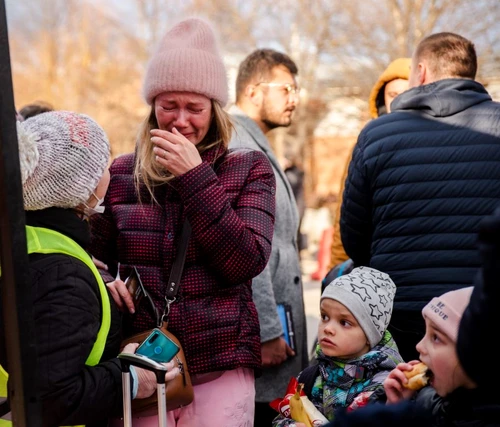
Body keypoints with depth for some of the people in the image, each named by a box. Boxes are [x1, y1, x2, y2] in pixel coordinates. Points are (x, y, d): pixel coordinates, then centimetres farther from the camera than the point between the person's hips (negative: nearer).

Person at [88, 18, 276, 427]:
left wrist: (196, 178, -14)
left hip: (221, 370, -1)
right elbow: (93, 260, 12)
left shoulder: (249, 169, 1)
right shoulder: (120, 174, 5)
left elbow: (247, 263, -10)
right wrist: (105, 281, -11)